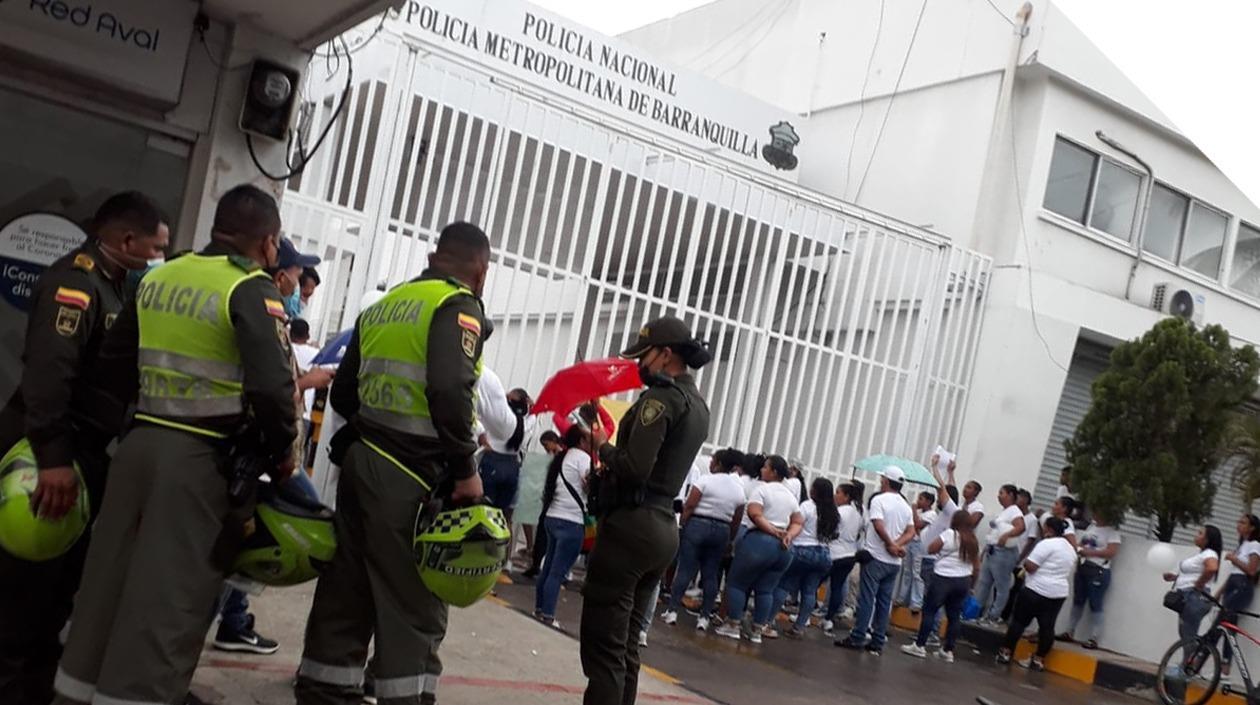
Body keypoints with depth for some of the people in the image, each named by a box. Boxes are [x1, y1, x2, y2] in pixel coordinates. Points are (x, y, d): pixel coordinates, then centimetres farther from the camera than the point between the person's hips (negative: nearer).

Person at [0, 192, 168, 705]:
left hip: (83, 450, 10)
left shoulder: (110, 284, 15)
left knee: (65, 571, 17)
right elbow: (48, 371, -29)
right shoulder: (75, 279, -17)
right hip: (48, 452, -10)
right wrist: (53, 459, -34)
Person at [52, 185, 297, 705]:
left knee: (108, 581, 16)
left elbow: (113, 364, 18)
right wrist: (280, 452, -5)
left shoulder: (158, 278, 11)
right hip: (202, 457, -7)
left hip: (138, 443, 7)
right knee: (169, 598, -1)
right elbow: (272, 385, -20)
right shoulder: (251, 289, -11)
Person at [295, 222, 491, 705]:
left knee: (347, 591, 13)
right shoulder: (458, 304, -7)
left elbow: (343, 392, 16)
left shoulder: (384, 305, 16)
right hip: (410, 475, -8)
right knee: (413, 603, -2)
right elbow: (449, 390, -22)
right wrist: (466, 467, -14)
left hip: (361, 459, 8)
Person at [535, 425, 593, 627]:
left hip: (553, 517, 9)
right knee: (558, 572, -7)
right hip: (571, 521, -9)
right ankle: (547, 615, -6)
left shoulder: (562, 458, 19)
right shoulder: (582, 457, -7)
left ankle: (539, 609, 18)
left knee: (549, 567, 13)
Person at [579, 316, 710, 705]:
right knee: (625, 646, 15)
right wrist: (609, 469, 11)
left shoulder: (660, 397, -13)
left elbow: (635, 467, -21)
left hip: (631, 526, -10)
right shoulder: (698, 405, 16)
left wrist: (603, 446, -4)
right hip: (664, 527, 10)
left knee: (603, 646, -6)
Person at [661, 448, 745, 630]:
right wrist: (729, 540, 17)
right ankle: (704, 616, 7)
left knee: (685, 569, -1)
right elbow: (736, 521, 9)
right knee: (710, 574, 8)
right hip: (722, 531, 4)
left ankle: (672, 610, -1)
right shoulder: (739, 488, 7)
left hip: (697, 526, -4)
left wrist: (682, 525, -3)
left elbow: (689, 506, -12)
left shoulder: (705, 480, -8)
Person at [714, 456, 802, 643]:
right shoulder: (791, 495, 17)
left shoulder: (762, 489, -5)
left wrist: (774, 532, -14)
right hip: (783, 547, 7)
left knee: (736, 583, 4)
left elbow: (755, 514, -17)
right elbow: (798, 522, 13)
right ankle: (758, 630, 10)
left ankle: (734, 625, 4)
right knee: (765, 589, 11)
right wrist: (788, 536, -3)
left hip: (760, 541, -7)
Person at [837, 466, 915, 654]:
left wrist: (890, 544, -10)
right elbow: (911, 532, 3)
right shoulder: (906, 506, 12)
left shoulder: (879, 500, -10)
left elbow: (879, 525, -22)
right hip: (894, 562, 6)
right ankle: (878, 642, 9)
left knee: (867, 598, -2)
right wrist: (897, 545, -9)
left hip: (876, 557, -6)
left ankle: (857, 637, -1)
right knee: (885, 601, 8)